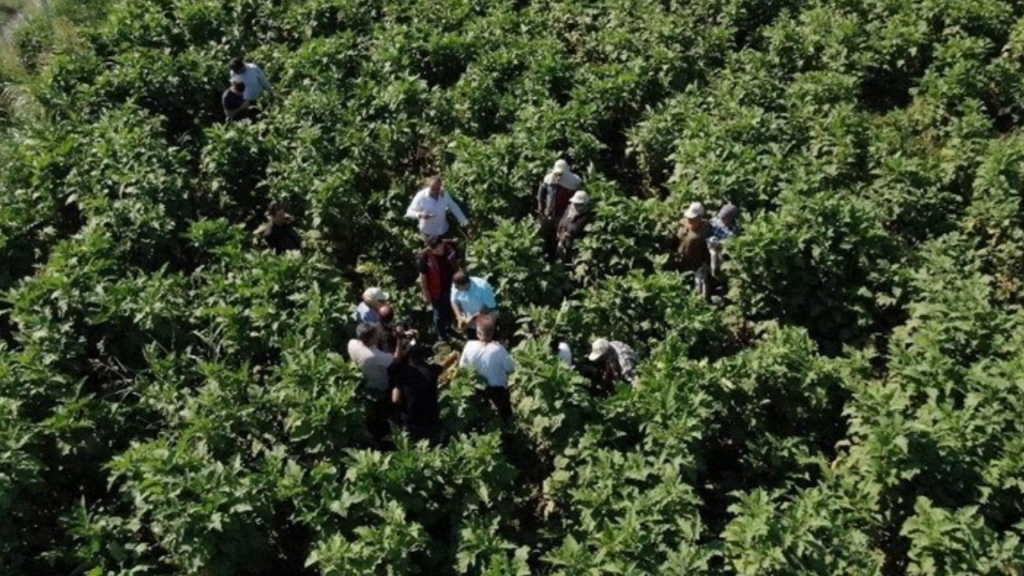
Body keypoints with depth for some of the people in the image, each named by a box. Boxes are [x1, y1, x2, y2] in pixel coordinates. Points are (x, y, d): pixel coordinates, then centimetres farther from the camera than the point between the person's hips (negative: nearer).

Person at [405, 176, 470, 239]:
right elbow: (409, 212, -22)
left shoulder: (445, 195, -14)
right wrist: (420, 215, -44)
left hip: (443, 230, 3)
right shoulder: (421, 197, -25)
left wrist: (464, 221, 3)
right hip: (428, 232, -3)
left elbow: (454, 207, 0)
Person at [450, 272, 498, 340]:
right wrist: (460, 317, -21)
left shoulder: (482, 287, -35)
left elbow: (490, 307, -27)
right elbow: (454, 302, -6)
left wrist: (473, 318, -29)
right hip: (468, 320, 4)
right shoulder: (456, 286, -22)